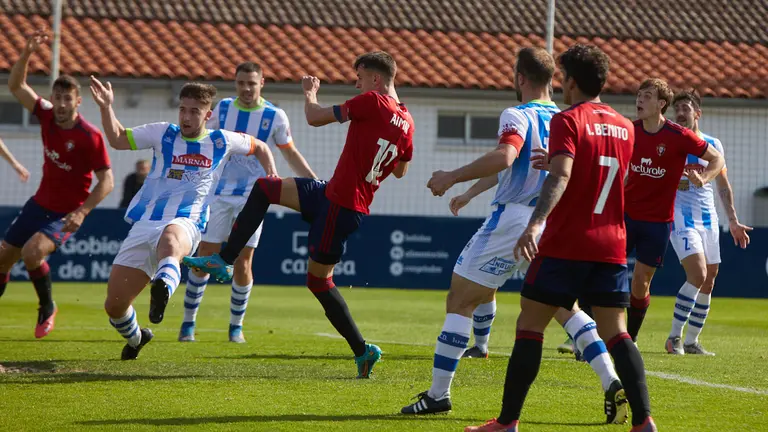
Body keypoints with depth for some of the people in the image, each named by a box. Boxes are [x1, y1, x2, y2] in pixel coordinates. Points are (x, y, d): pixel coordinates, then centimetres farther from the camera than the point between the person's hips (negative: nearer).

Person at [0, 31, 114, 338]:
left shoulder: (90, 136, -22)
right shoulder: (47, 116, -6)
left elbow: (107, 181, -19)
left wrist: (82, 213, -28)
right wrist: (27, 54, -14)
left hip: (66, 214, -6)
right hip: (39, 204, 6)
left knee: (32, 252, -29)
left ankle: (47, 308, -5)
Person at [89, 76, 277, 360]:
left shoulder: (222, 142, 13)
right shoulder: (163, 134, 14)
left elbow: (259, 147, 30)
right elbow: (118, 140, 14)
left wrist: (271, 175, 13)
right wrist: (106, 107, -1)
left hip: (185, 223, -3)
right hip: (144, 225, 3)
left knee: (170, 238, -45)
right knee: (114, 304, 0)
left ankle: (163, 288, -77)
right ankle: (136, 338, 35)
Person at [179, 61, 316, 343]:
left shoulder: (275, 117, -2)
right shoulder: (222, 109, 4)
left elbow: (290, 154, 7)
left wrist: (315, 183, 0)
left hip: (252, 198, -2)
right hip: (219, 194, 2)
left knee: (243, 265, -3)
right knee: (204, 259, -1)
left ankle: (236, 325, 14)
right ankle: (188, 322, 9)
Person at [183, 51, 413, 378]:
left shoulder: (372, 102, -18)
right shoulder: (406, 122, 5)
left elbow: (315, 118, -11)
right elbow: (400, 170, 22)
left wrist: (309, 93, 9)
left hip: (338, 204, -9)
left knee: (319, 279, -1)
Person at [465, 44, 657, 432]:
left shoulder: (567, 121, -7)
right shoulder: (624, 127, 13)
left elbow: (561, 175, -24)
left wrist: (536, 223, -35)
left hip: (564, 245, -6)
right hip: (611, 246, 6)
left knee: (529, 326, 1)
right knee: (614, 332, 5)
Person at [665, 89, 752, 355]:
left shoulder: (713, 145, 10)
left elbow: (723, 185, 18)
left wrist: (733, 221, 15)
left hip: (708, 218, 5)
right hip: (680, 216, -5)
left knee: (708, 282, 4)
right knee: (698, 274, -21)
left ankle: (692, 341, 15)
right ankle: (675, 337, -12)